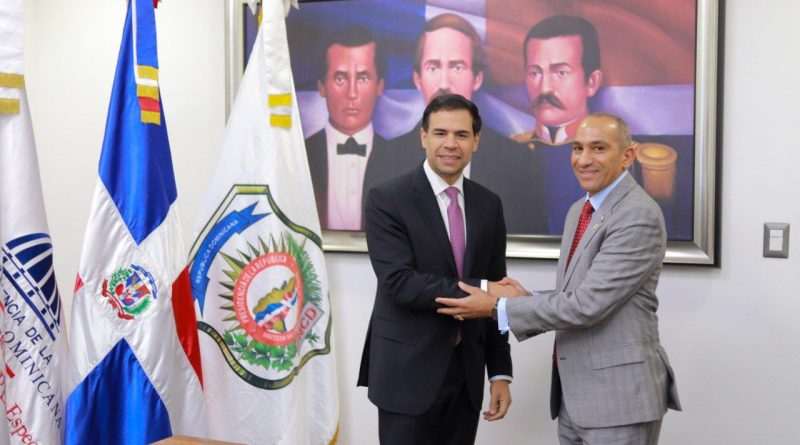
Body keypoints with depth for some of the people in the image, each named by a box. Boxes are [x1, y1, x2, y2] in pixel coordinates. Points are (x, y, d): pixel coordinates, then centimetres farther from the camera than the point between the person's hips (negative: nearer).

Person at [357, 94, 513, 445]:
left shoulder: (489, 205, 7)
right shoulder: (386, 200, -9)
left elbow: (495, 291, 9)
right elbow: (399, 283, -19)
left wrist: (500, 372, 6)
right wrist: (478, 290, -20)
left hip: (466, 373, 5)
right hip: (408, 373, -5)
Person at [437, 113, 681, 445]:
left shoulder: (639, 215, -16)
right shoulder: (579, 210, 12)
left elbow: (588, 304, -22)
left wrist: (497, 308, -16)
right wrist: (530, 300, -3)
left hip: (618, 395, -8)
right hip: (573, 393, 8)